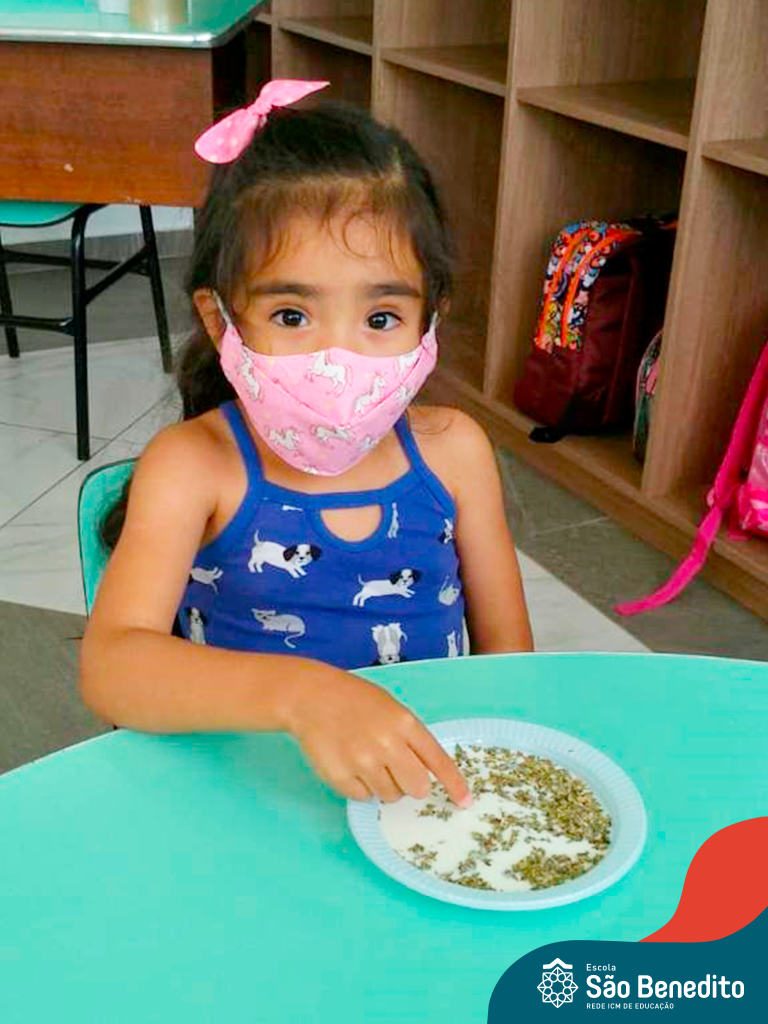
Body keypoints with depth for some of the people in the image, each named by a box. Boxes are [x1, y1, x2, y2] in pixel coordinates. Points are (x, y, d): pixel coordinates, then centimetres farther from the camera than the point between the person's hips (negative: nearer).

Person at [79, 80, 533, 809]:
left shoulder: (451, 452, -2)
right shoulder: (194, 466, -10)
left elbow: (507, 655, 4)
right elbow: (110, 667, -23)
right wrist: (300, 694, -38)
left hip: (432, 788, 2)